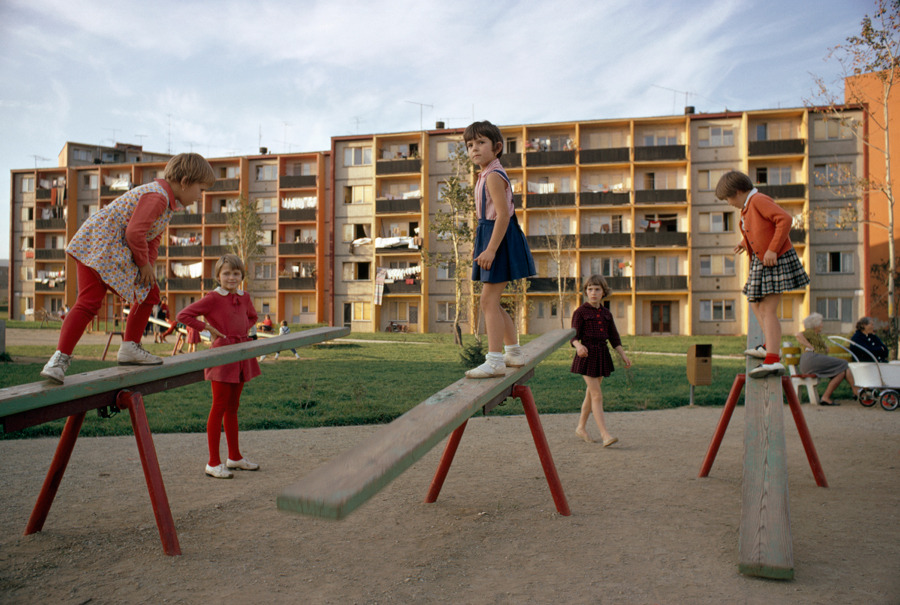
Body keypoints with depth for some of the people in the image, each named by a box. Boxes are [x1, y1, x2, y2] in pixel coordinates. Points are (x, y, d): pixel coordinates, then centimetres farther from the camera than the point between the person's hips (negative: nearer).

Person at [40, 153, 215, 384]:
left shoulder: (169, 201, 13)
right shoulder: (157, 196, -20)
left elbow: (153, 237, 19)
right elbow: (134, 232, -27)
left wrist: (148, 266, 5)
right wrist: (144, 264, -12)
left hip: (119, 256, 11)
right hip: (97, 246, -11)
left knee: (150, 293, 13)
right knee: (89, 302, -16)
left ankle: (129, 348, 18)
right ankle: (59, 359, -13)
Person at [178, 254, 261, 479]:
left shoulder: (244, 297, 9)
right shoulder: (213, 298, -9)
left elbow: (252, 317, 29)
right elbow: (183, 315, -14)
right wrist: (209, 328, -12)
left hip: (241, 355, 7)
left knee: (232, 408, 16)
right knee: (219, 408, -3)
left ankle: (235, 457, 27)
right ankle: (213, 463, 5)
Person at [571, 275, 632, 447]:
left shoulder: (606, 314, 11)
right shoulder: (580, 312, -5)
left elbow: (614, 337, 14)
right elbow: (574, 336, -10)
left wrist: (623, 355, 5)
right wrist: (579, 346, -31)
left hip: (602, 354, 6)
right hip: (587, 355, -6)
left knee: (591, 394, 14)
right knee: (597, 395, -10)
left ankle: (581, 427, 28)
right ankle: (605, 434, -10)